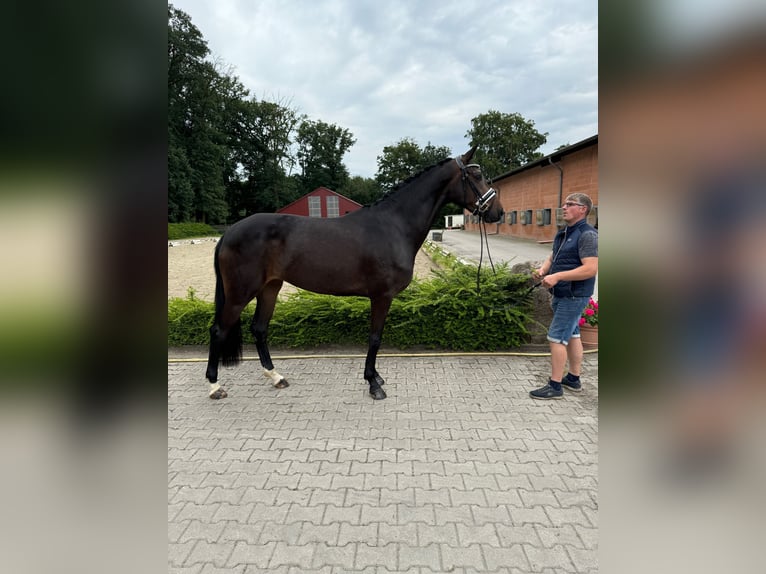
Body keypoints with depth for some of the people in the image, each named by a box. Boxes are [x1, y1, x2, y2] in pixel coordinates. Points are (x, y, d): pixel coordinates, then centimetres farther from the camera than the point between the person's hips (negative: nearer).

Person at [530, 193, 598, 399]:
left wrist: (557, 276, -28)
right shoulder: (563, 233, 12)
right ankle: (574, 379, 28)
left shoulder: (587, 234, -17)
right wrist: (543, 269, -8)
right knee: (572, 335, 16)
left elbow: (591, 268, -25)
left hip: (574, 296, -9)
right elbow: (553, 257, 15)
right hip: (562, 295, 9)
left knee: (557, 337, -7)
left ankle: (555, 385, 2)